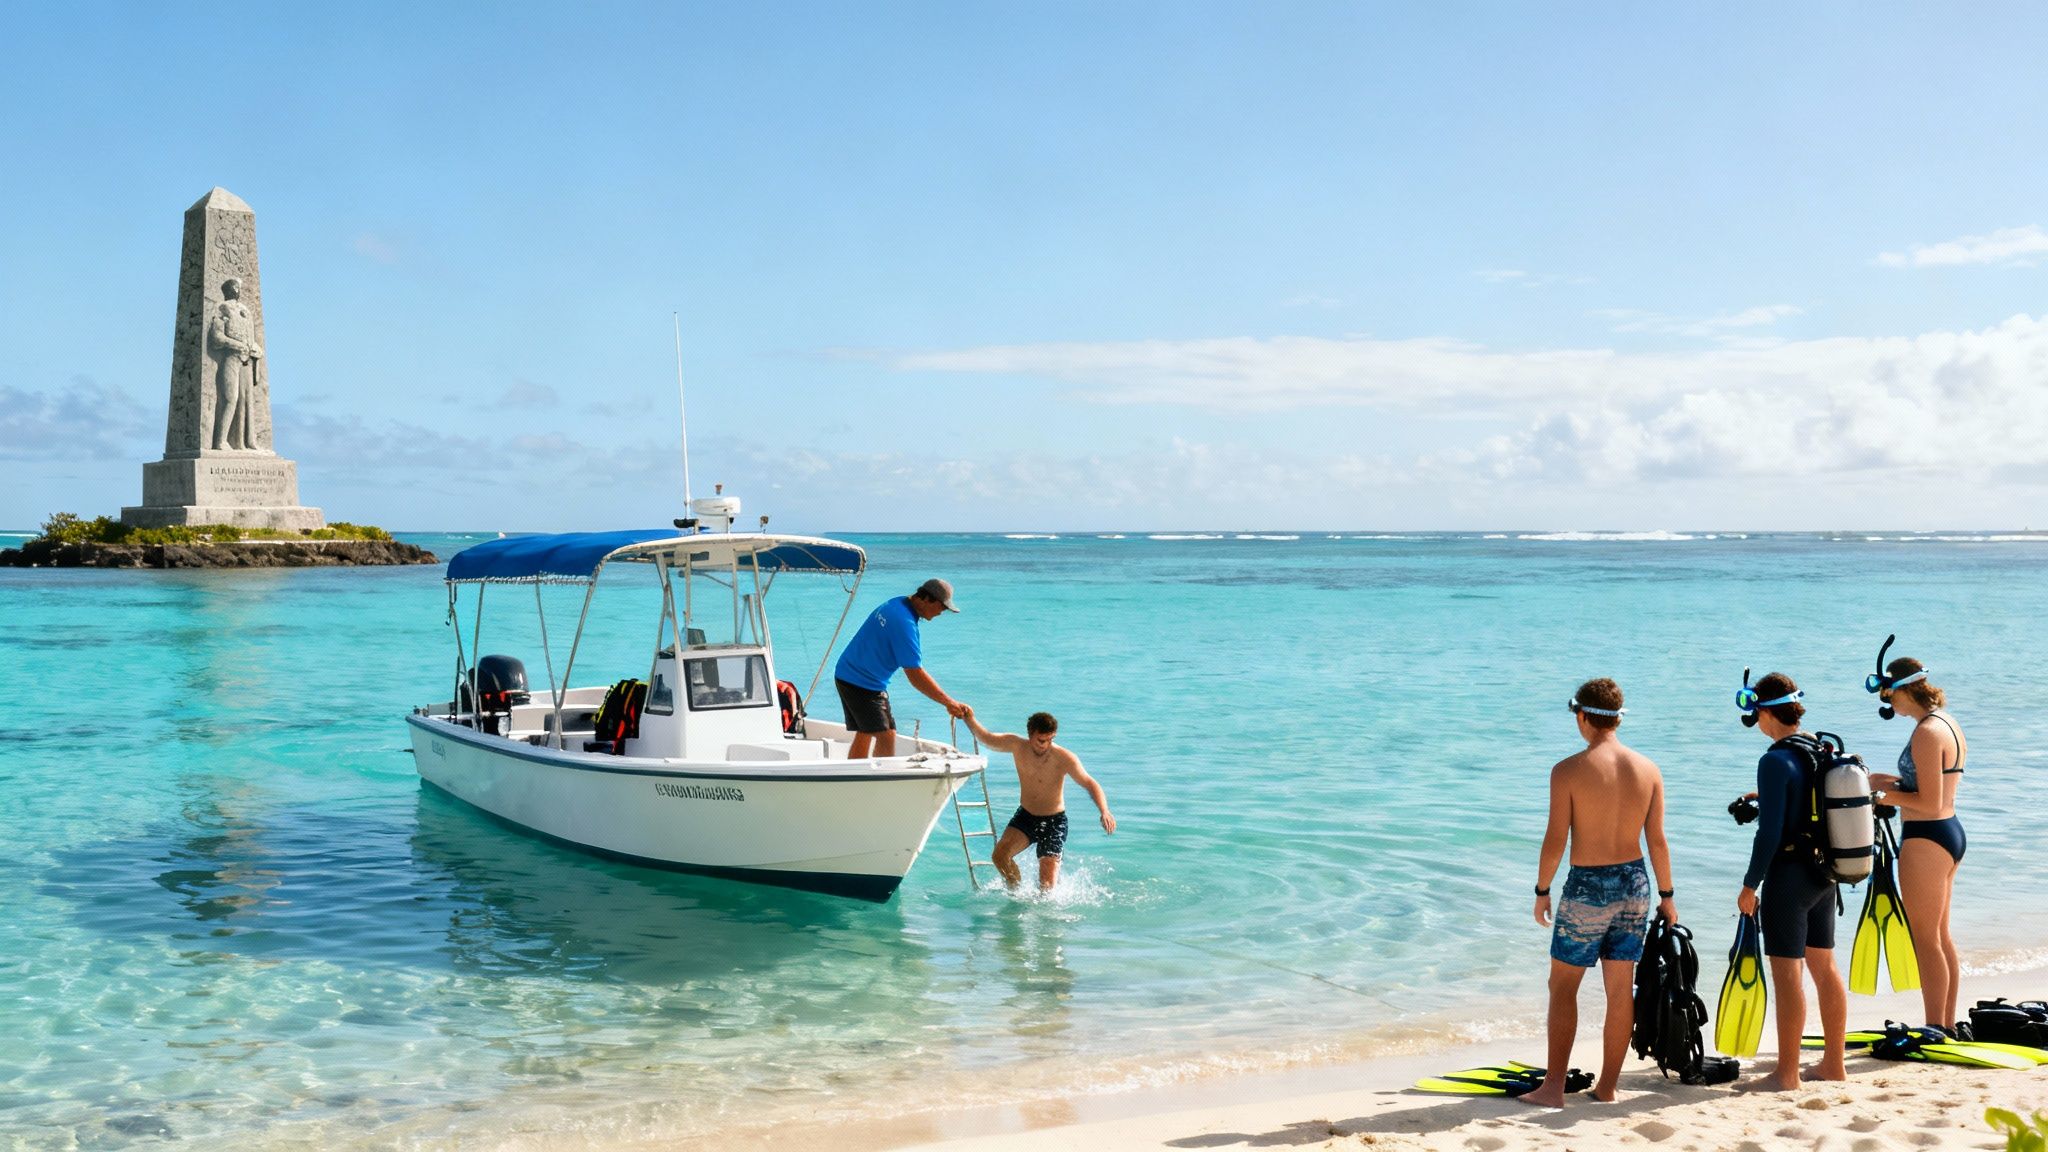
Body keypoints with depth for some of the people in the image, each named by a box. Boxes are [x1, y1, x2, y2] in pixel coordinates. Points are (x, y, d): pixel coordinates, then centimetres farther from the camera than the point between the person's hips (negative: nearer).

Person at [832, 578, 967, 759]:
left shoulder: (897, 604, 7)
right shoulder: (904, 622, -23)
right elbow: (915, 676, -23)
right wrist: (949, 703, -20)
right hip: (865, 683, -10)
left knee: (864, 735, 14)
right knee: (886, 736, -11)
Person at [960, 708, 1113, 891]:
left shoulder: (1064, 759, -22)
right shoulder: (1017, 745, -12)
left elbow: (1090, 784, -24)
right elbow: (986, 738, 1)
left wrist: (1104, 812, -40)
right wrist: (970, 719, -16)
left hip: (1054, 821, -3)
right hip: (1025, 816, 3)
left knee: (1047, 883, -9)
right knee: (1000, 855, -20)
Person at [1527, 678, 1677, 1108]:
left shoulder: (1568, 770, -13)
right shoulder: (1648, 769, 0)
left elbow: (1556, 839, -12)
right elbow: (1657, 841, 3)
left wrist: (1542, 890, 1)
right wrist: (1666, 895, 13)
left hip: (1587, 887, -4)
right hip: (1634, 884, 4)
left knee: (1562, 985, 7)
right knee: (1621, 989, 11)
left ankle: (1553, 1088, 4)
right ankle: (1607, 1087, 19)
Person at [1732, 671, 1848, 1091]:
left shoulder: (1776, 762, -18)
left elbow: (1770, 833, -19)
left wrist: (1750, 885, -11)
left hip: (1789, 872, -9)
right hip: (1823, 871, 9)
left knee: (1787, 973, -2)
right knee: (1824, 967, 15)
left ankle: (1786, 1073, 4)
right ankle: (1833, 1064, 24)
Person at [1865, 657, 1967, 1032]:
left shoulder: (1926, 733, -20)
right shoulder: (1948, 723, 10)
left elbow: (1930, 803, -22)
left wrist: (1886, 791, -9)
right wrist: (1894, 783, 6)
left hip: (1926, 839, -10)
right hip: (1951, 832, 10)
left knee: (1925, 939, 0)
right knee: (1941, 936, 17)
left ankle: (1935, 1033, 8)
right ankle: (1947, 1026, 26)